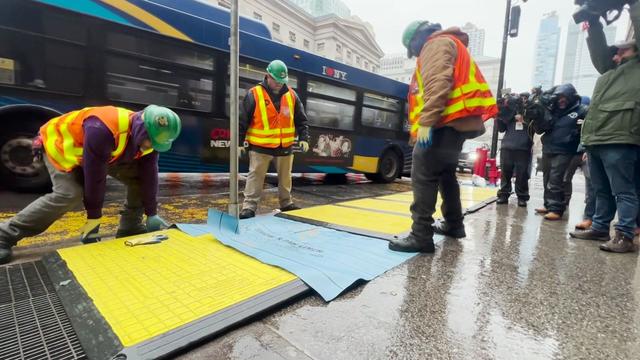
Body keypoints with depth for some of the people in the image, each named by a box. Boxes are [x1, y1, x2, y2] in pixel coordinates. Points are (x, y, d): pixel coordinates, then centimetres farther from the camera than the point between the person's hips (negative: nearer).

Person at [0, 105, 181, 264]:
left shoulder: (148, 137, -21)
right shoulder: (103, 130, -43)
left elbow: (149, 175, -16)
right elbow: (95, 176, -36)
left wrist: (152, 214, -13)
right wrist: (94, 216, -26)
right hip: (61, 145, -6)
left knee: (139, 178, -7)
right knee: (69, 195, -27)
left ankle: (129, 227, 5)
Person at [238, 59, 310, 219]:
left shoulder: (291, 95, 2)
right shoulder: (254, 94, -8)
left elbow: (301, 120, 8)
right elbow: (242, 120, -5)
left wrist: (303, 138, -2)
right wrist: (238, 142, -7)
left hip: (285, 146, 4)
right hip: (260, 147, -3)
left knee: (285, 177, 15)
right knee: (255, 176, 0)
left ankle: (286, 204, 31)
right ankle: (249, 207, 9)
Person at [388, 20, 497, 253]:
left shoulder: (436, 44, 0)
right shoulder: (445, 45, 31)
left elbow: (438, 84, -19)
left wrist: (426, 122, -27)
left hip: (448, 122, -11)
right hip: (458, 122, 11)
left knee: (423, 175, -13)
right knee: (445, 174, 19)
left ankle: (421, 236, -13)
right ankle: (454, 224, 29)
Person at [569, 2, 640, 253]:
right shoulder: (610, 72, 27)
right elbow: (599, 51, 28)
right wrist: (594, 21, 19)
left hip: (618, 141, -7)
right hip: (595, 141, 7)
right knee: (602, 191, 13)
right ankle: (600, 228, 21)